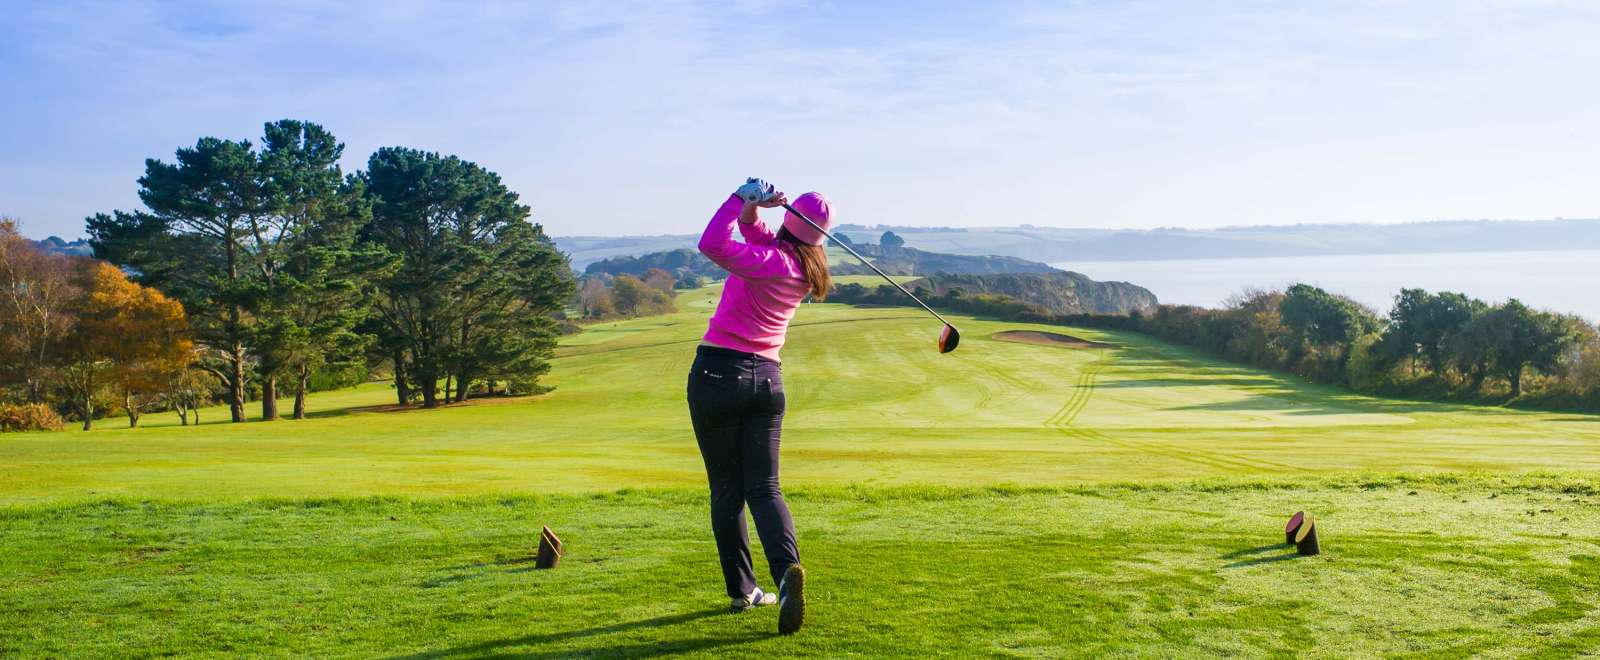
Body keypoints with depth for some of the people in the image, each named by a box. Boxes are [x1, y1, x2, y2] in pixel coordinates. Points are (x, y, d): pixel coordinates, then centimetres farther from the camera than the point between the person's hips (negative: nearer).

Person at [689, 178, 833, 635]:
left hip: (719, 372, -5)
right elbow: (755, 236, 16)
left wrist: (744, 197, -17)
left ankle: (742, 589, 9)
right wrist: (752, 208, -4)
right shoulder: (805, 267, 8)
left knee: (726, 488, 6)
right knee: (764, 487, 4)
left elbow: (712, 245, -26)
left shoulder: (771, 261, -14)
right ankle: (787, 568, -21)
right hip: (767, 379, 5)